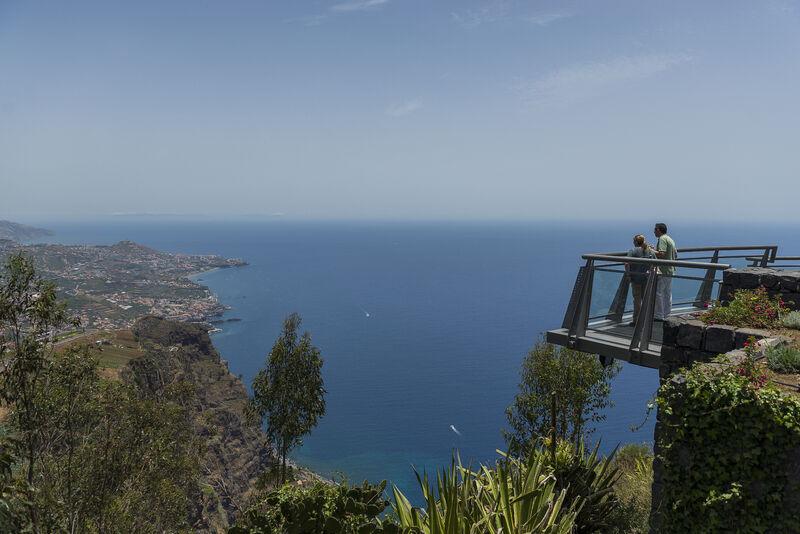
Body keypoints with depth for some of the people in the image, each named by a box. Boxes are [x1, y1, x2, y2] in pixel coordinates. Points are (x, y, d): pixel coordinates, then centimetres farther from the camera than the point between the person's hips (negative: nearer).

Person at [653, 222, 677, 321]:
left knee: (658, 292, -7)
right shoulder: (670, 239, 18)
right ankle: (666, 314, 18)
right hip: (670, 270, 10)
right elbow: (675, 255, 22)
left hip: (663, 271, -10)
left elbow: (661, 254, -24)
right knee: (667, 293, 13)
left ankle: (659, 315, -7)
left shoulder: (662, 239, -12)